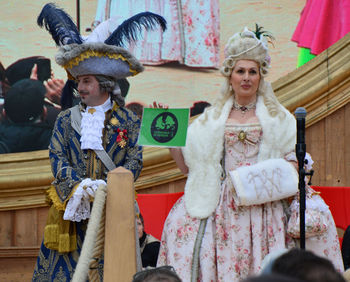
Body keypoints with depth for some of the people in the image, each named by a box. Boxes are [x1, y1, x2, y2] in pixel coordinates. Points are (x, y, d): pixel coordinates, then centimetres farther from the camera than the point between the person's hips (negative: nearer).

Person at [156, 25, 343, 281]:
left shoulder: (278, 117, 12)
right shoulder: (212, 119, 15)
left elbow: (294, 162, 9)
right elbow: (188, 164, 12)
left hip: (264, 205, -2)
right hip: (222, 207, 2)